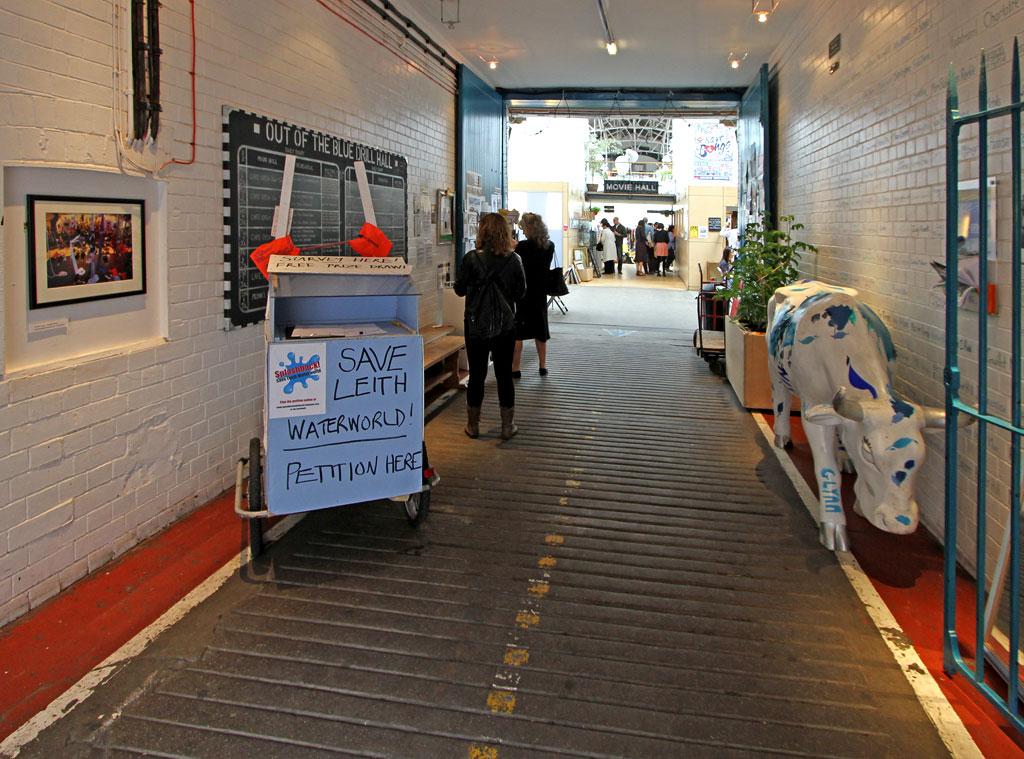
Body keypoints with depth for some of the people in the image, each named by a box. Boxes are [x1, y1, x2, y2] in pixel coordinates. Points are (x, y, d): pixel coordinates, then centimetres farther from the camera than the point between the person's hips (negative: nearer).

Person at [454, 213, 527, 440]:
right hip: (505, 325, 1)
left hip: (477, 325, -1)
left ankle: (473, 425, 20)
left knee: (476, 374, 9)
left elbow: (460, 289, -4)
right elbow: (521, 292, 2)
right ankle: (508, 426, 17)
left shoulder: (472, 258, -12)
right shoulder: (514, 259, -6)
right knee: (504, 374, 10)